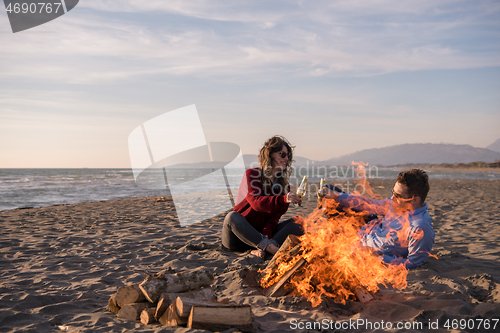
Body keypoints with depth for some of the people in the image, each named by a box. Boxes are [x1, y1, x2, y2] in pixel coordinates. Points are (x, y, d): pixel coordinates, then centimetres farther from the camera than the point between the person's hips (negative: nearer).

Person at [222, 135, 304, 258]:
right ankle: (272, 248, -42)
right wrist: (283, 200, -40)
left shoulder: (284, 185, 8)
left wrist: (266, 235, -23)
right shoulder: (251, 174, -6)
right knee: (232, 217, -36)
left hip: (261, 234, 5)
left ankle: (262, 248, -36)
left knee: (297, 223, -15)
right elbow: (255, 202, -24)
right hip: (238, 237, -4)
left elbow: (275, 216, -2)